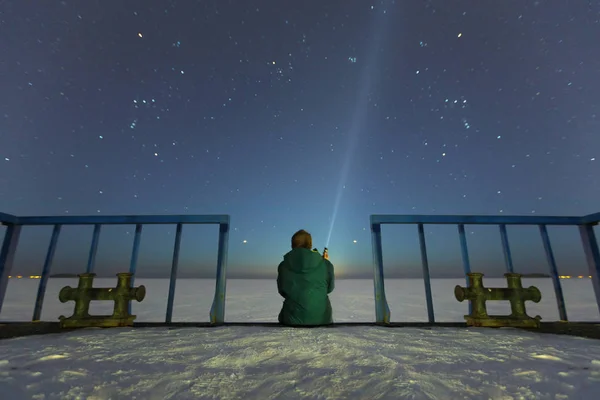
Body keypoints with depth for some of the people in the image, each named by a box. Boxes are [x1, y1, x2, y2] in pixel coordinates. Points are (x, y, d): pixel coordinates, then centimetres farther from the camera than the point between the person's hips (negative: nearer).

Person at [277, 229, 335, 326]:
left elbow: (282, 292, 5)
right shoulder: (325, 264, -10)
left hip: (293, 320, 0)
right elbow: (330, 288, 7)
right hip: (320, 319, 1)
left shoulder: (283, 266, -9)